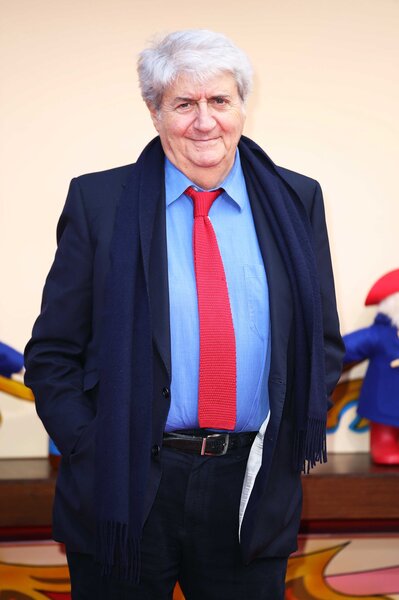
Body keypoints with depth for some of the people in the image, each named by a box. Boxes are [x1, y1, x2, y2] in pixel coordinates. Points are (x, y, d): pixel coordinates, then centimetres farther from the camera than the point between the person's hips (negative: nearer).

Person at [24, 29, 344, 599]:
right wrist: (91, 454, -9)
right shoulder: (98, 202, -1)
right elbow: (52, 353, 1)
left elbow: (325, 340, 12)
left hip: (253, 491, 2)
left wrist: (295, 434, -1)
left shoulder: (296, 202, 5)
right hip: (126, 495, -1)